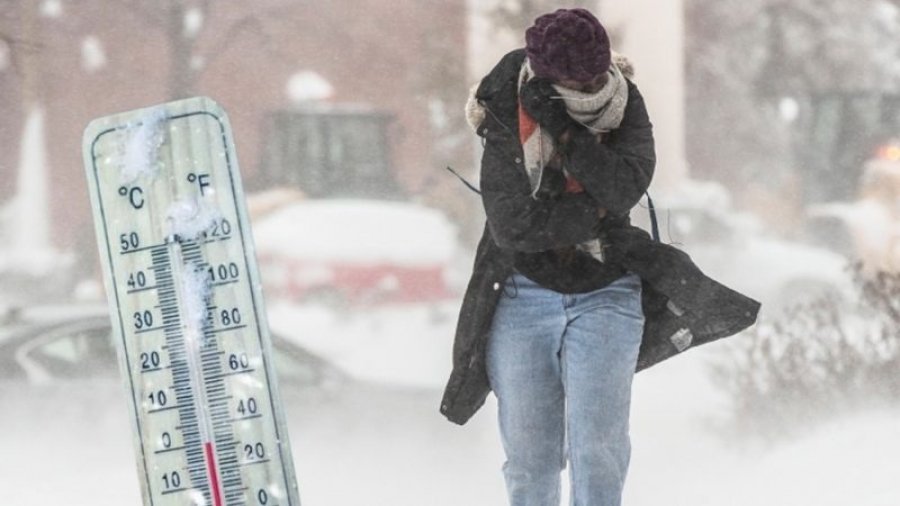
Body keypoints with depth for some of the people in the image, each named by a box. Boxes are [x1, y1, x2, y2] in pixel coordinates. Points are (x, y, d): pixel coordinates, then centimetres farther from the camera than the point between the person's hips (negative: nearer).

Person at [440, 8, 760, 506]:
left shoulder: (623, 103, -7)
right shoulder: (507, 122, -13)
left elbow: (626, 187, -24)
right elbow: (514, 226, -20)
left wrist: (564, 132, -30)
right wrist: (598, 212, -18)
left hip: (606, 294, 0)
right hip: (525, 295, 0)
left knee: (596, 451, -12)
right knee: (529, 459, 2)